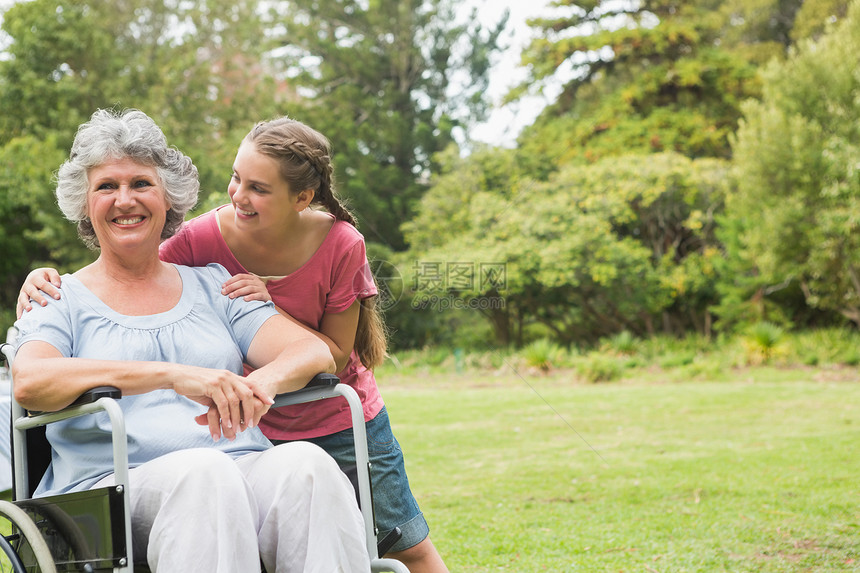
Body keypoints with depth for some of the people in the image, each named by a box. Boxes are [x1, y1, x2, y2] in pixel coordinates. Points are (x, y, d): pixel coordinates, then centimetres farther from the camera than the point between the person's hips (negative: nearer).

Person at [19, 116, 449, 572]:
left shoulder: (340, 245, -19)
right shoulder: (204, 238, -19)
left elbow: (335, 356, -15)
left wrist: (271, 311, -30)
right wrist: (44, 283, -27)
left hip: (342, 423, 0)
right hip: (253, 429, 0)